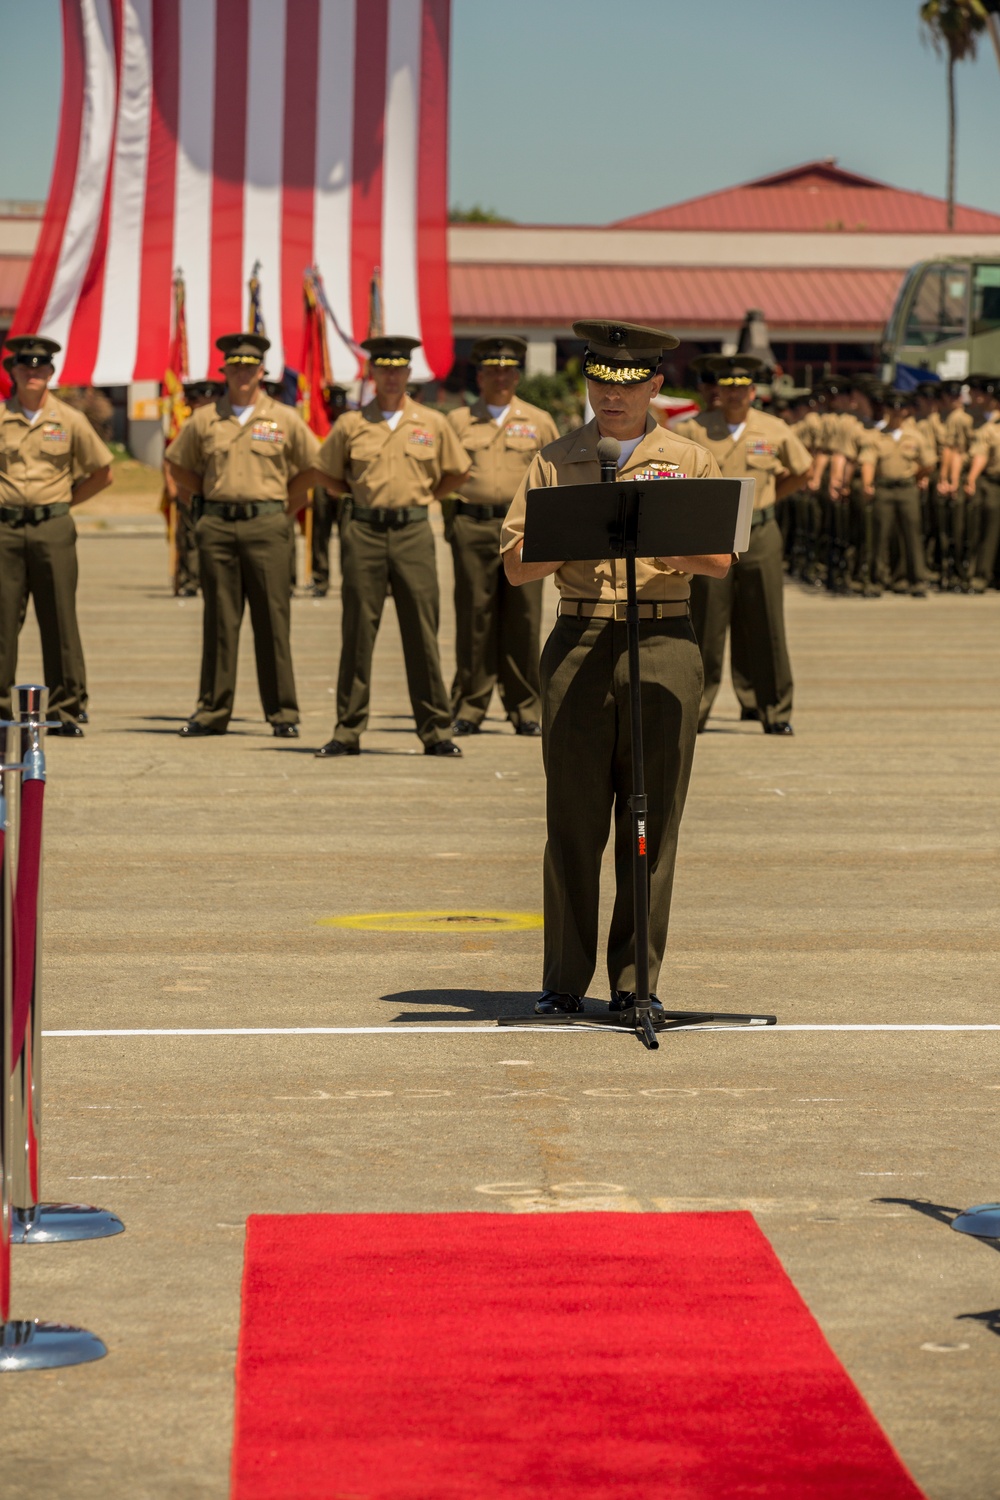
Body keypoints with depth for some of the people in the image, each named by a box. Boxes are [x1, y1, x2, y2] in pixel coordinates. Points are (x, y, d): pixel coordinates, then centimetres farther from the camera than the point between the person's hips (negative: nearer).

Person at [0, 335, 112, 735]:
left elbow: (102, 473, 14)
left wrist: (64, 501, 8)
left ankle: (66, 709, 4)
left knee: (59, 620, 0)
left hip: (53, 529, 0)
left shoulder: (70, 420, 5)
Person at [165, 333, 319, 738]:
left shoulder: (284, 419, 4)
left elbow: (312, 467, 12)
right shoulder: (204, 420, 7)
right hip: (217, 526, 1)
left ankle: (282, 712, 4)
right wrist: (213, 495, 12)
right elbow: (179, 465, 18)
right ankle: (212, 710, 8)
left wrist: (283, 506, 8)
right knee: (219, 620, 3)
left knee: (272, 621, -1)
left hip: (266, 526, -1)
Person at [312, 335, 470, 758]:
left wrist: (422, 496, 12)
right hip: (363, 532, 0)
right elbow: (323, 475, 15)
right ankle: (348, 731, 7)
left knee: (421, 632, 0)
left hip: (412, 531, 0)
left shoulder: (433, 423, 7)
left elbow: (457, 473, 19)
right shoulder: (351, 424, 5)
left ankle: (436, 731, 6)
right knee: (357, 632, 1)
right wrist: (362, 497, 9)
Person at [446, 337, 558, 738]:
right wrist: (451, 523, 4)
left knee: (523, 621, 0)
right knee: (473, 618, -1)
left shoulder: (539, 422, 11)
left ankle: (525, 710, 7)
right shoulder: (457, 421, 9)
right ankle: (469, 708, 5)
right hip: (473, 527, 0)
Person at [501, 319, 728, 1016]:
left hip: (665, 642, 0)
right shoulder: (557, 461, 10)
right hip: (579, 642, 0)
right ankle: (565, 980, 7)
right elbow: (516, 565, 5)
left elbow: (720, 561, 2)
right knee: (574, 818, 0)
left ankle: (636, 980, 7)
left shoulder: (690, 461, 10)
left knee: (653, 819, 0)